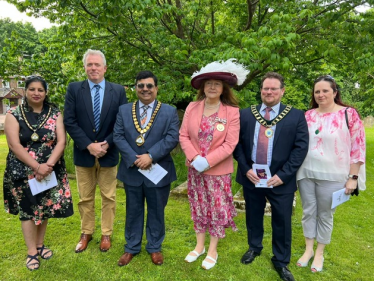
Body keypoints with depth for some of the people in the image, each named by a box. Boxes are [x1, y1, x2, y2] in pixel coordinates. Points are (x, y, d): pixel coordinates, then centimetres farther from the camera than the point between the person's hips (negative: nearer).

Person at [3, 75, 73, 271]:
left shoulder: (54, 113, 0)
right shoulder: (14, 115, -5)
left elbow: (61, 141, -7)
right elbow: (14, 145, -12)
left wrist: (48, 165, -19)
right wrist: (36, 167, -19)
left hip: (50, 170, 2)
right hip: (23, 171, -2)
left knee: (45, 207, 12)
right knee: (28, 210, 7)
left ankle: (40, 245, 32)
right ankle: (31, 252, 22)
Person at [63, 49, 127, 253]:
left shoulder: (118, 91, 0)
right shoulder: (74, 89, 0)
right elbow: (69, 121, -6)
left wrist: (107, 144, -14)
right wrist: (88, 145, -15)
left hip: (109, 153, 0)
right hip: (83, 153, 0)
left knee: (108, 197, 11)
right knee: (85, 198, 13)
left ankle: (106, 234, 28)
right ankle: (86, 233, 32)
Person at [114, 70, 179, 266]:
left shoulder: (169, 112, -1)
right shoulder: (124, 110, 5)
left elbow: (172, 138, -12)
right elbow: (118, 137, -3)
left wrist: (150, 156, -21)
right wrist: (134, 159, -16)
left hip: (158, 171, -1)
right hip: (132, 170, 2)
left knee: (156, 211, 13)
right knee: (133, 211, 16)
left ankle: (155, 247, 32)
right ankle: (131, 247, 33)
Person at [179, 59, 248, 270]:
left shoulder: (232, 111, -11)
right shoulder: (192, 107, -3)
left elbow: (230, 144, -15)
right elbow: (184, 135, -2)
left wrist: (207, 161, -20)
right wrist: (194, 158, -16)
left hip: (218, 170, -3)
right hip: (195, 169, 3)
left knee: (217, 209, 9)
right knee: (198, 208, 15)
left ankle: (213, 251, 29)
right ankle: (199, 246, 35)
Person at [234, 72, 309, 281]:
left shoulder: (296, 116, -3)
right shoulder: (245, 114, 4)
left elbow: (301, 147, -8)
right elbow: (238, 143, 2)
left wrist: (283, 175, -15)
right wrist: (245, 169, -9)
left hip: (280, 180, -2)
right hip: (251, 177, 2)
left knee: (282, 222, 10)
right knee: (253, 216, 19)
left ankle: (281, 261, 33)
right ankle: (254, 247, 44)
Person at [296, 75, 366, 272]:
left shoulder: (349, 114, -7)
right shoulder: (308, 115, 3)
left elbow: (357, 147, -6)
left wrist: (353, 177, -7)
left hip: (331, 176, -3)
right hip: (306, 173, 3)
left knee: (325, 215, 11)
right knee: (308, 212, 13)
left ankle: (319, 253, 31)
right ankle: (308, 249, 31)